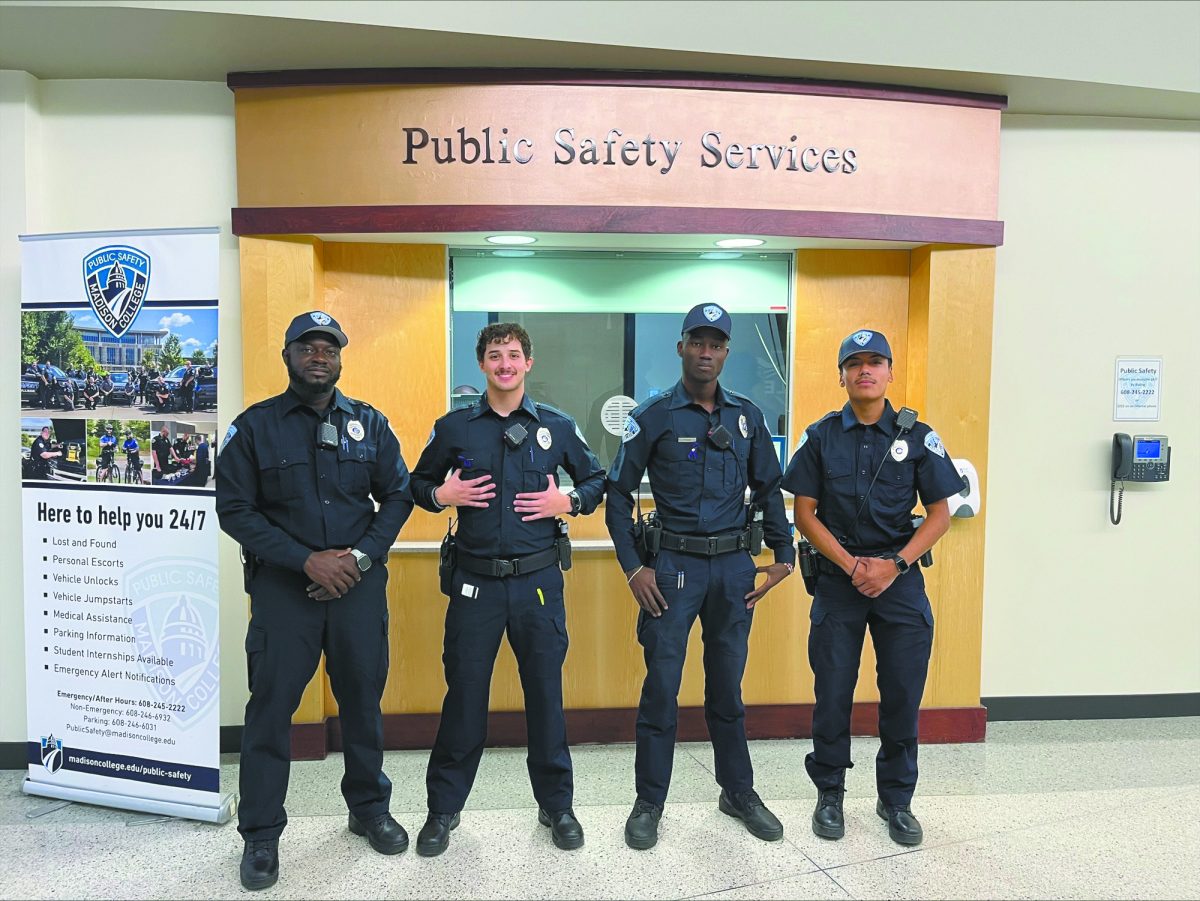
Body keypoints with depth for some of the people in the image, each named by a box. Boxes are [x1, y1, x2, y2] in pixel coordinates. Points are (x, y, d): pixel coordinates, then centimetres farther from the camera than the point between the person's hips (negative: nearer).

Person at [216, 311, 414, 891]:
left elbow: (397, 494, 6)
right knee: (271, 706, 3)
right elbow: (235, 509, -5)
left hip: (359, 582, 2)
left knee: (363, 697, 13)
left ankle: (369, 809, 33)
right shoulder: (254, 427, -2)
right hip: (283, 584, -2)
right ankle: (261, 836, 20)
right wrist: (307, 560, -14)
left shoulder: (369, 424, 5)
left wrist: (361, 556, -9)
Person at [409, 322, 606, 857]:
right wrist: (442, 495, -8)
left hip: (539, 581, 1)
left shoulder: (557, 426, 4)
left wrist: (569, 502, -6)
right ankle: (443, 808, 25)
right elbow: (418, 484, 13)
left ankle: (556, 805, 28)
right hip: (474, 582, 0)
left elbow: (596, 480, 13)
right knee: (464, 693, 6)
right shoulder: (453, 427, 3)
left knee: (546, 692, 9)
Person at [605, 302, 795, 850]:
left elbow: (769, 489, 13)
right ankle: (649, 801, 18)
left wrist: (783, 556, 7)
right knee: (661, 686, 2)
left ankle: (739, 791, 31)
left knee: (728, 685, 15)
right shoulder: (653, 416, -3)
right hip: (672, 564, -3)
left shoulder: (747, 416, 7)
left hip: (734, 565, 3)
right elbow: (618, 494, -2)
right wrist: (633, 568, -7)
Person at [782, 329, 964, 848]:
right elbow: (805, 512, 0)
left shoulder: (917, 436, 2)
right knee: (833, 692, 5)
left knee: (903, 693, 6)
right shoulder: (821, 436, 2)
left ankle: (896, 800, 25)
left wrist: (894, 565, -10)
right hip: (837, 578, 0)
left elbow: (940, 512, 2)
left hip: (900, 578, 1)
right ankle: (829, 795, 24)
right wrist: (851, 565, -11)